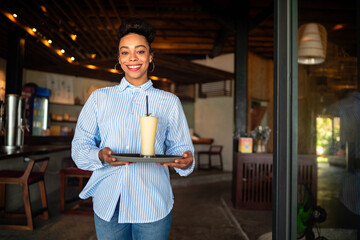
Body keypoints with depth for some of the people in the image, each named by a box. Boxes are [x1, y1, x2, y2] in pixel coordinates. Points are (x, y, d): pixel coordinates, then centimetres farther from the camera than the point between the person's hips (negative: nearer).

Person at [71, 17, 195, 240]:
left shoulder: (169, 102, 7)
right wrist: (100, 155, -18)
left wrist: (185, 160, -19)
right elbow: (79, 145, 4)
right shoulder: (99, 98, 9)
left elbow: (179, 147, 4)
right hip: (108, 203, 1)